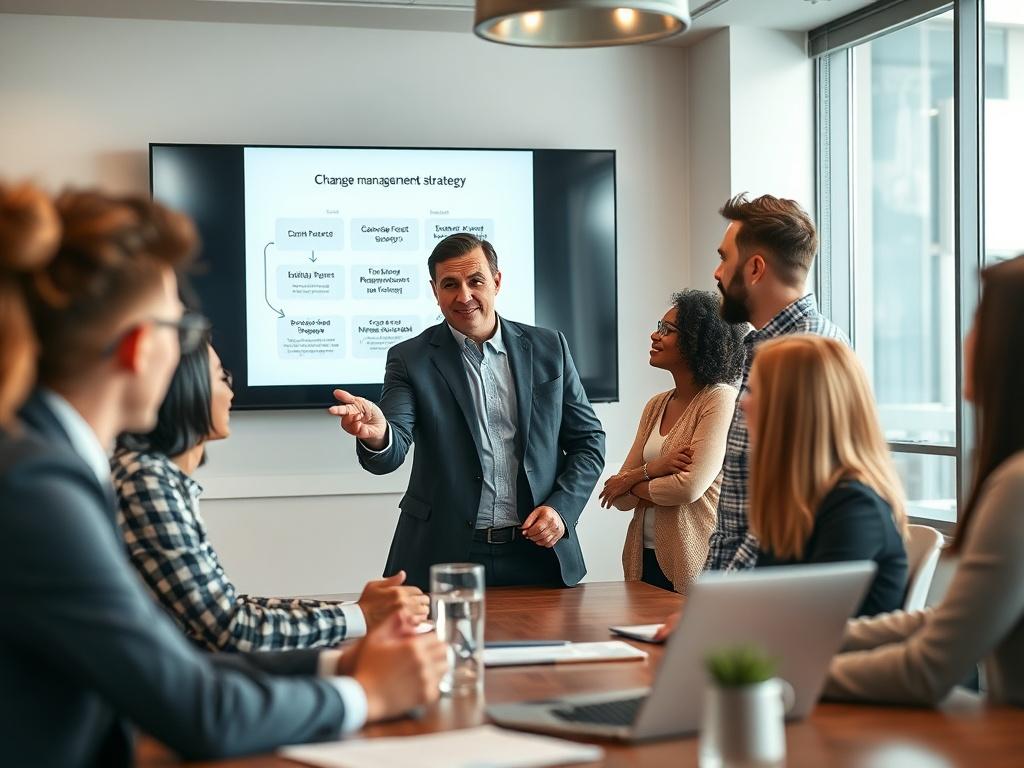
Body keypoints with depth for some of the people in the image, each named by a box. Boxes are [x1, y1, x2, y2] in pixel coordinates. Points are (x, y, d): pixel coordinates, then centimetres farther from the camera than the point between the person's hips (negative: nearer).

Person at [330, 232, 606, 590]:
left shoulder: (548, 348, 4)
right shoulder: (410, 359, -2)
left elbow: (588, 440, 9)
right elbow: (390, 454, -13)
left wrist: (561, 508, -7)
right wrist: (376, 435, -37)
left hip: (537, 554, 2)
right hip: (443, 558, -2)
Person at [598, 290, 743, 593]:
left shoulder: (721, 400, -10)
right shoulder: (657, 406, 11)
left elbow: (691, 487, -19)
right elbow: (621, 498, 6)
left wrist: (630, 484, -3)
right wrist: (652, 470, -14)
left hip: (693, 564, -6)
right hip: (647, 558, 6)